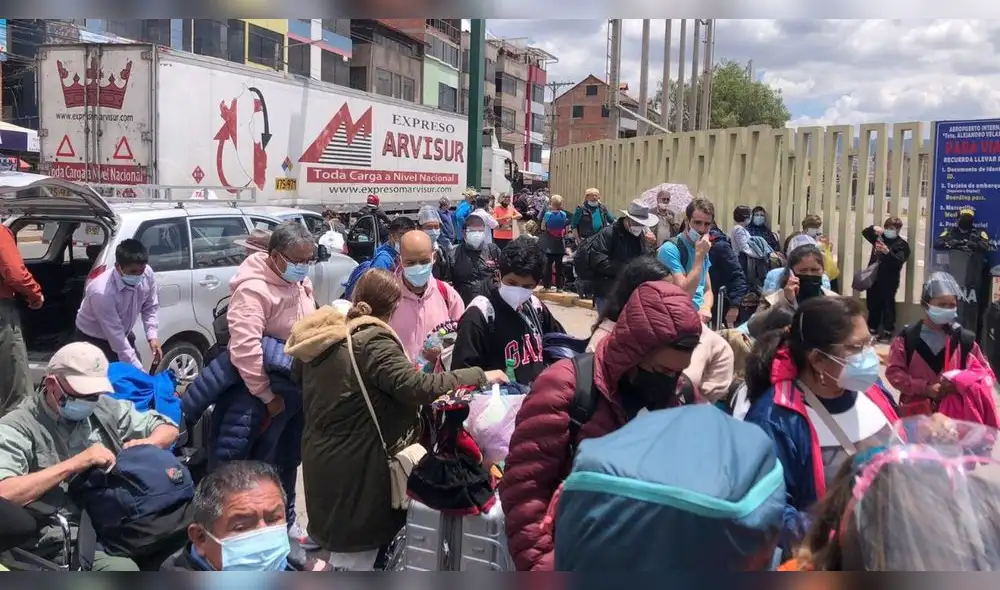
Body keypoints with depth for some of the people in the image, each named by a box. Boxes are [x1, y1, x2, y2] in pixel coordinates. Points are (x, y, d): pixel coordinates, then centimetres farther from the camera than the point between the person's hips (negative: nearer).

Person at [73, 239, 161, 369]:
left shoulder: (148, 274, -21)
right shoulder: (101, 292, -37)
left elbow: (150, 307, -2)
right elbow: (115, 336, -33)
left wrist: (152, 336, -15)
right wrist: (139, 370, -32)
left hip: (122, 335, 6)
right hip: (92, 340, -6)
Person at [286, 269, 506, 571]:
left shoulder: (321, 337, 6)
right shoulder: (373, 342, -20)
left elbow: (298, 374, 25)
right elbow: (417, 387, -29)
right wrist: (479, 376, -23)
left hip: (324, 462, 9)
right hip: (355, 469, -9)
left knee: (343, 542, 25)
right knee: (356, 555, 3)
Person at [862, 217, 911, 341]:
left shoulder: (902, 244, -6)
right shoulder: (879, 237, 9)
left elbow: (899, 262, -17)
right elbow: (864, 232, 17)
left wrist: (887, 252, -33)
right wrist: (873, 228, -4)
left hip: (889, 280, -5)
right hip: (873, 277, 5)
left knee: (888, 305, 0)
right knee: (873, 304, 14)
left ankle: (888, 331, 8)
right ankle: (873, 329, 26)